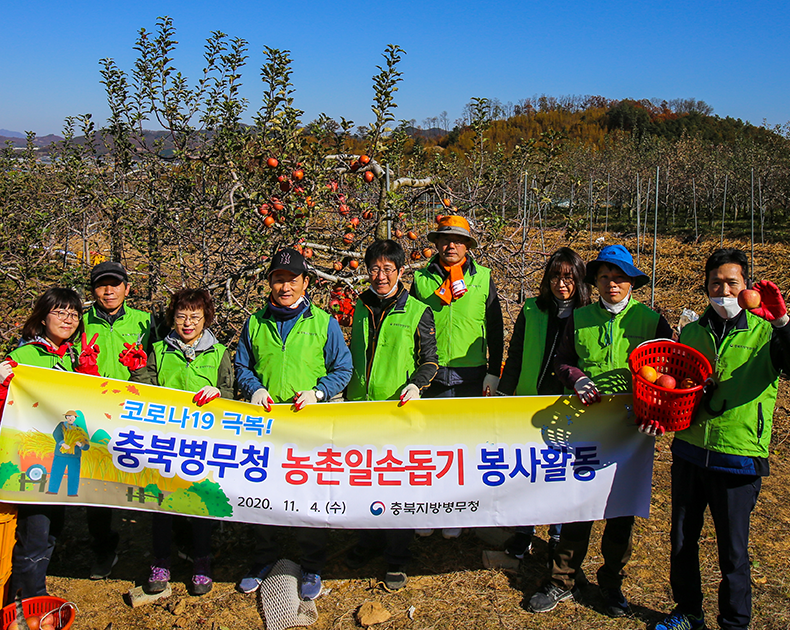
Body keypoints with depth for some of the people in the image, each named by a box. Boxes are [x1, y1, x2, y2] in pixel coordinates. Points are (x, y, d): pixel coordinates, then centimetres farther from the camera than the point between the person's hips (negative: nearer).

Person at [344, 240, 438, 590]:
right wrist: (347, 392, 19)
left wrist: (415, 385, -18)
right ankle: (369, 542, 33)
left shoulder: (417, 312, -4)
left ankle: (396, 559, 17)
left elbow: (429, 360, 0)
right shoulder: (361, 308, 9)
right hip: (359, 406, 4)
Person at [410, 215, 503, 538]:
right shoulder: (422, 278, 4)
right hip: (432, 375, 0)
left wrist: (494, 372, 4)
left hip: (471, 375, 0)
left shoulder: (483, 278, 5)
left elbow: (495, 329, 8)